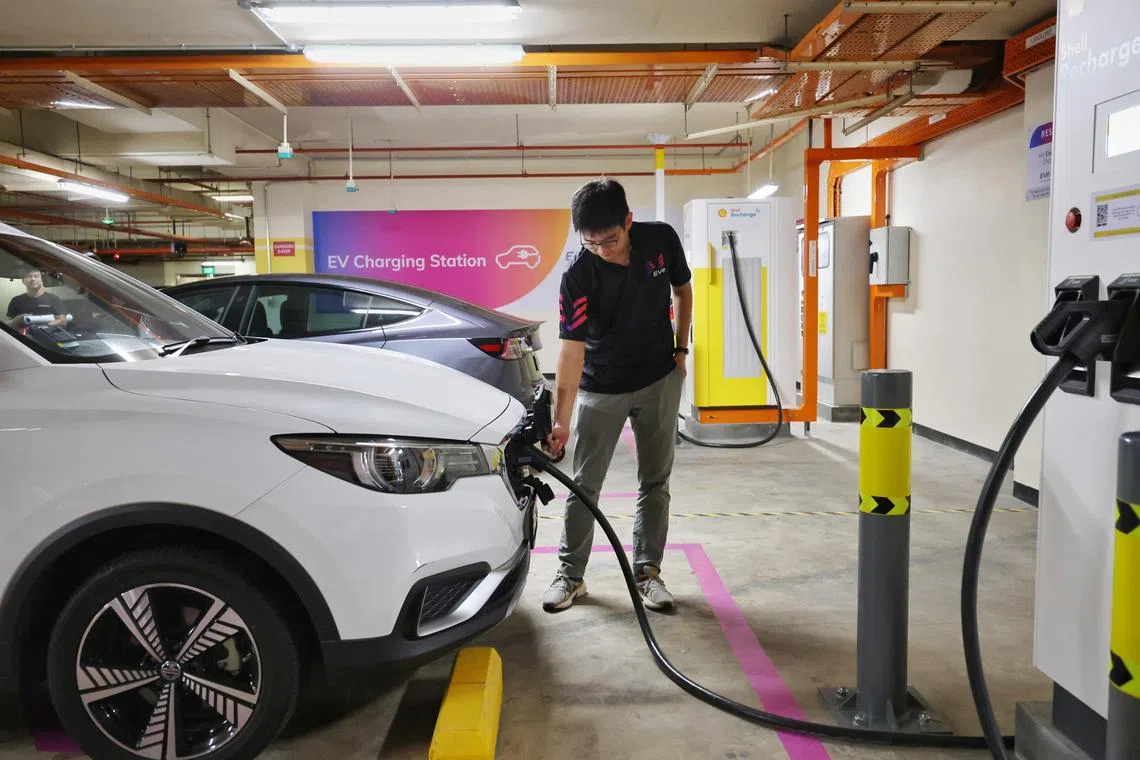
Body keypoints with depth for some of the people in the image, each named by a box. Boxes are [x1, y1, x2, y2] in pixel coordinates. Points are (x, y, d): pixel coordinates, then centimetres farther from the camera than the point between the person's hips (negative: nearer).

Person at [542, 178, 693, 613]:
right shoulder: (577, 276, -24)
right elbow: (571, 349, -29)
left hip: (660, 381, 3)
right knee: (584, 484, 3)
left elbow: (683, 291, 5)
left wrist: (681, 349, 3)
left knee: (655, 481, 8)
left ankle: (648, 571, 20)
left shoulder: (662, 239, -14)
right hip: (600, 388, -2)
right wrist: (560, 420, -36)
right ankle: (571, 574, 17)